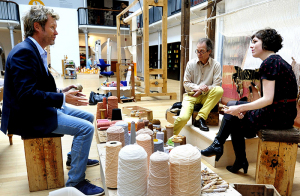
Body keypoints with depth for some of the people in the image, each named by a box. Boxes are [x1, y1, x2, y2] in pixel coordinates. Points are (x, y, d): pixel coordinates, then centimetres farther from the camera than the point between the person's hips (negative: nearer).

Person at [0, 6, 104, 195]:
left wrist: (62, 92, 4)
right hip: (29, 117, -10)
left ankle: (75, 157, 31)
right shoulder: (23, 52, -20)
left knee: (89, 117, 15)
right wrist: (63, 98, -23)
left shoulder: (36, 51, 11)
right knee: (86, 128, -20)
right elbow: (26, 95, -27)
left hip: (43, 109, 10)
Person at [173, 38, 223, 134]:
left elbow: (216, 85, -4)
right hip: (191, 95, -1)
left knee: (219, 90, -31)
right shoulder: (191, 63, 0)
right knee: (183, 118, -27)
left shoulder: (216, 65, -1)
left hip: (206, 96, 1)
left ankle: (200, 118, -22)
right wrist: (198, 87, -15)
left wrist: (202, 90, -18)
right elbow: (186, 83, 2)